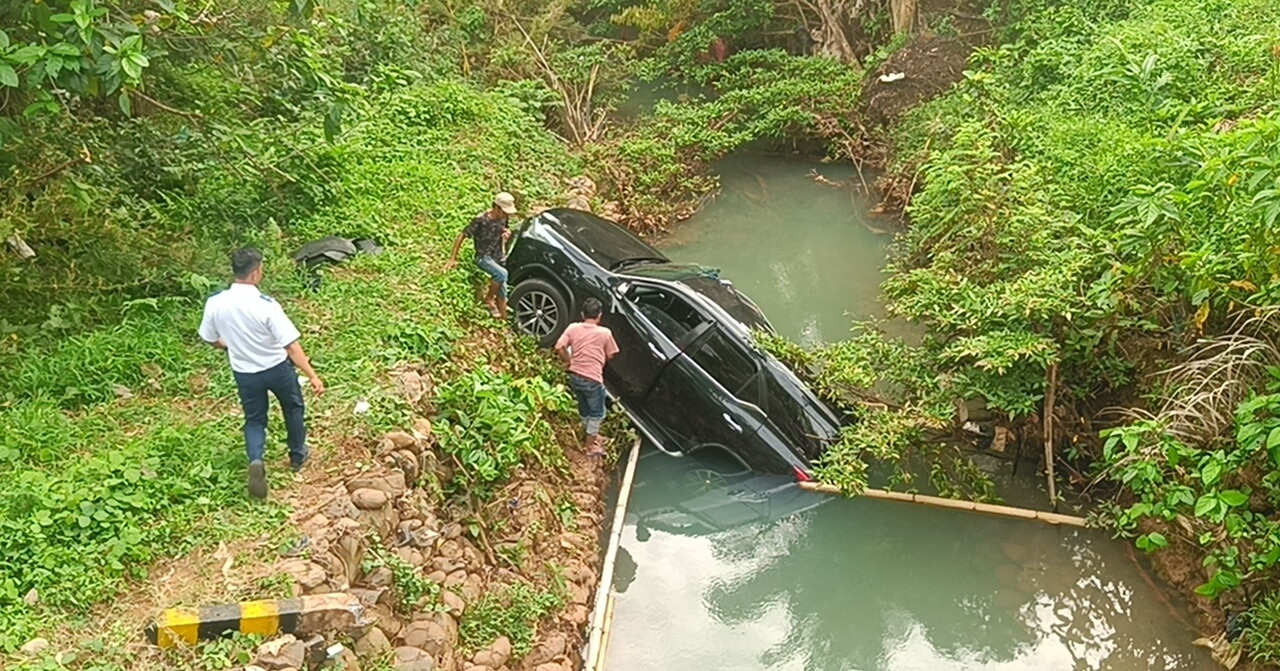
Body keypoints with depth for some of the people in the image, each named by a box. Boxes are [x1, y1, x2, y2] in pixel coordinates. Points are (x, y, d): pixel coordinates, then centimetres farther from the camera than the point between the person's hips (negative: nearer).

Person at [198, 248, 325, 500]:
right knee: (293, 408, 24)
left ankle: (255, 461, -6)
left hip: (244, 373, 3)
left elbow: (212, 340, 1)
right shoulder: (266, 305, -27)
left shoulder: (215, 303, -15)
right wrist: (312, 376, -23)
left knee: (254, 419, 19)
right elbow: (291, 346, -27)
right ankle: (298, 455, 40)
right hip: (277, 368, -3)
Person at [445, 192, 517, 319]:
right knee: (502, 274, -32)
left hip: (499, 257, 6)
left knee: (502, 291, 2)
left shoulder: (503, 219, -2)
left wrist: (507, 234, -8)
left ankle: (503, 318, 12)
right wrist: (453, 258, -19)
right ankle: (488, 299, -11)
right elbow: (461, 236, -16)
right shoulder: (481, 220, -21)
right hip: (484, 257, -6)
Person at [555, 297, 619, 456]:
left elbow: (559, 347, -8)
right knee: (597, 413, 14)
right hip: (593, 379, -5)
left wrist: (569, 361, 7)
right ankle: (591, 446, 21)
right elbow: (610, 356, -1)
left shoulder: (573, 328, -4)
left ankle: (591, 434, 44)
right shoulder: (604, 333, -11)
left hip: (574, 376, 5)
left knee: (584, 408, 25)